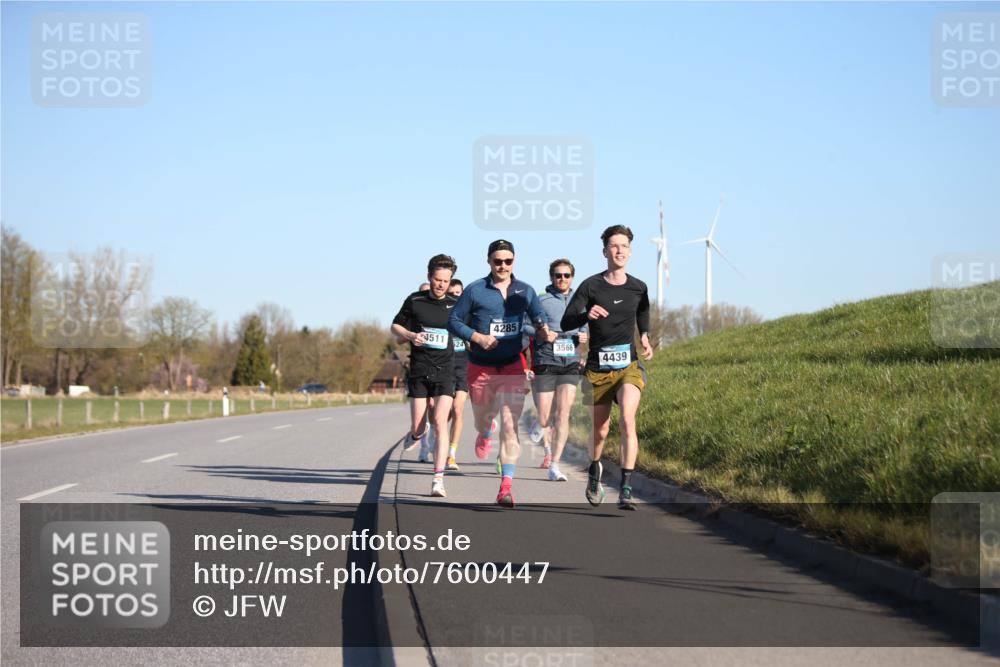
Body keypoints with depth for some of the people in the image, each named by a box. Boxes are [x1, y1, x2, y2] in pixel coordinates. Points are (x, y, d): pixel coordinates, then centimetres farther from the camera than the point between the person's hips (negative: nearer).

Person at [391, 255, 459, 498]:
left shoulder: (456, 305, 2)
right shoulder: (415, 301, 1)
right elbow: (396, 326, 11)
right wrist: (411, 335, -8)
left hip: (445, 371, -1)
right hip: (419, 370, 1)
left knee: (440, 421, -15)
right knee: (418, 427, 0)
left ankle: (438, 479, -14)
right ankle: (417, 433, 39)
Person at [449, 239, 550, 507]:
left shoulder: (525, 291, 4)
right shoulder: (475, 290, -5)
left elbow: (538, 315, 15)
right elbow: (454, 321, -1)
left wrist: (543, 328, -9)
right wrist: (477, 337, -16)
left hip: (512, 367, 0)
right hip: (480, 367, 0)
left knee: (509, 423, -12)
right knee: (483, 418, 18)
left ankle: (506, 485, -14)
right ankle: (484, 435, 59)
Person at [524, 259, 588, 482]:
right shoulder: (540, 301, 0)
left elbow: (585, 326, 24)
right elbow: (522, 325, -2)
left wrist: (584, 336, 1)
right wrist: (540, 334, -19)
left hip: (571, 363, 2)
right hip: (545, 363, -2)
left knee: (563, 414, -11)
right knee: (544, 419, 1)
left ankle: (554, 466, -8)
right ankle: (548, 448, 37)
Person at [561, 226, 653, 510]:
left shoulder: (638, 288, 4)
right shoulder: (590, 286, -4)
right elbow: (565, 323, -8)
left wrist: (645, 340, 2)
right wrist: (586, 314, -28)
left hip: (628, 366, 0)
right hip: (598, 368, 0)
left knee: (627, 419, -23)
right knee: (600, 430, 8)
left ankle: (626, 490, -25)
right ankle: (594, 471, 41)